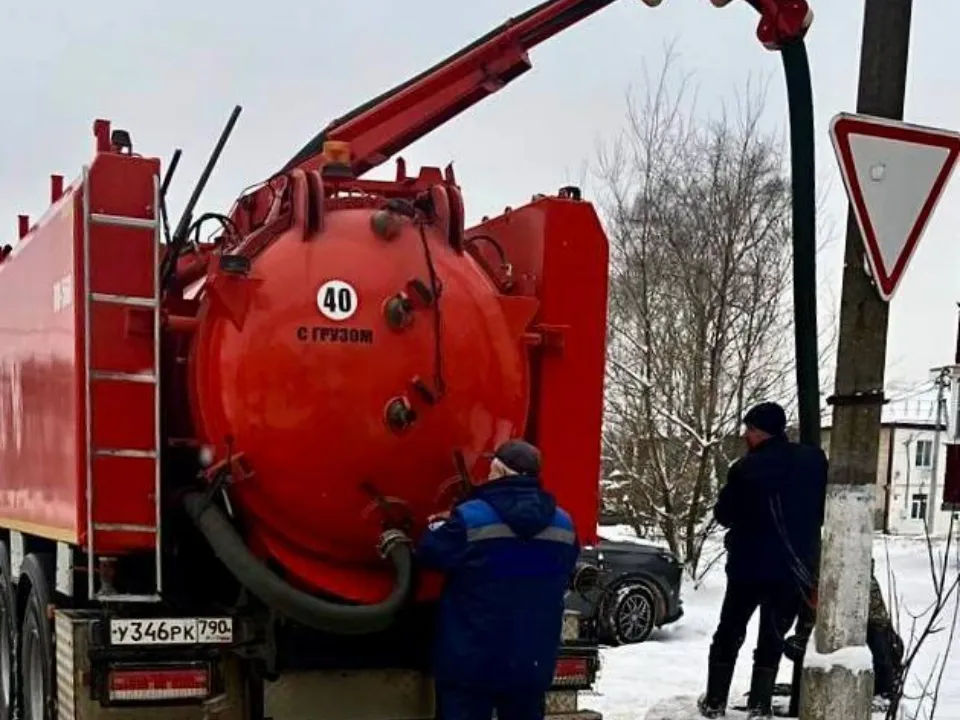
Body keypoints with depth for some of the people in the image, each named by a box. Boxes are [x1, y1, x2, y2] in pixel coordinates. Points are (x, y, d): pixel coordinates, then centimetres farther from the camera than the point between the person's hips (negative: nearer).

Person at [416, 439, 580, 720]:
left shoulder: (470, 519, -16)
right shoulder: (563, 524, 3)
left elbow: (429, 553, -3)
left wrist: (441, 525, 18)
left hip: (469, 662, -4)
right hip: (532, 663, 5)